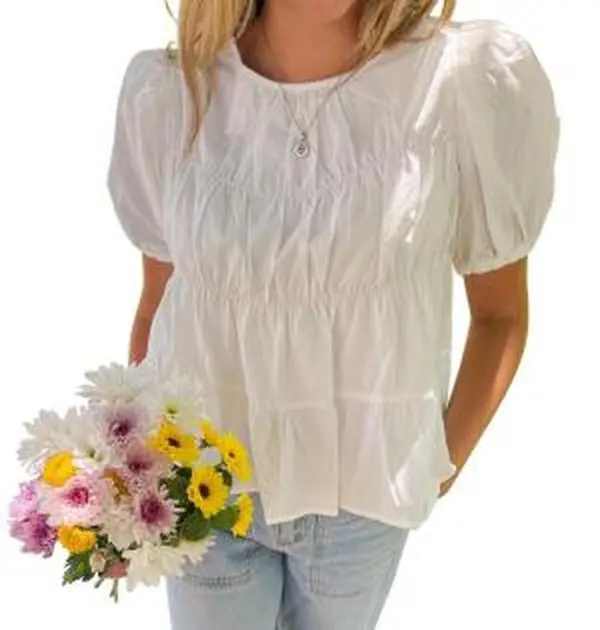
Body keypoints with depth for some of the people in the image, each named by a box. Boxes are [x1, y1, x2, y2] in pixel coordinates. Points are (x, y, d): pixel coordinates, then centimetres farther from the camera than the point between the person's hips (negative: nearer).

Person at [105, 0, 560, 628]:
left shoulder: (475, 77, -18)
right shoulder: (165, 88, -12)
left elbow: (500, 313, -5)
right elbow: (155, 301, 1)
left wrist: (446, 464, -2)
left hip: (365, 491, 0)